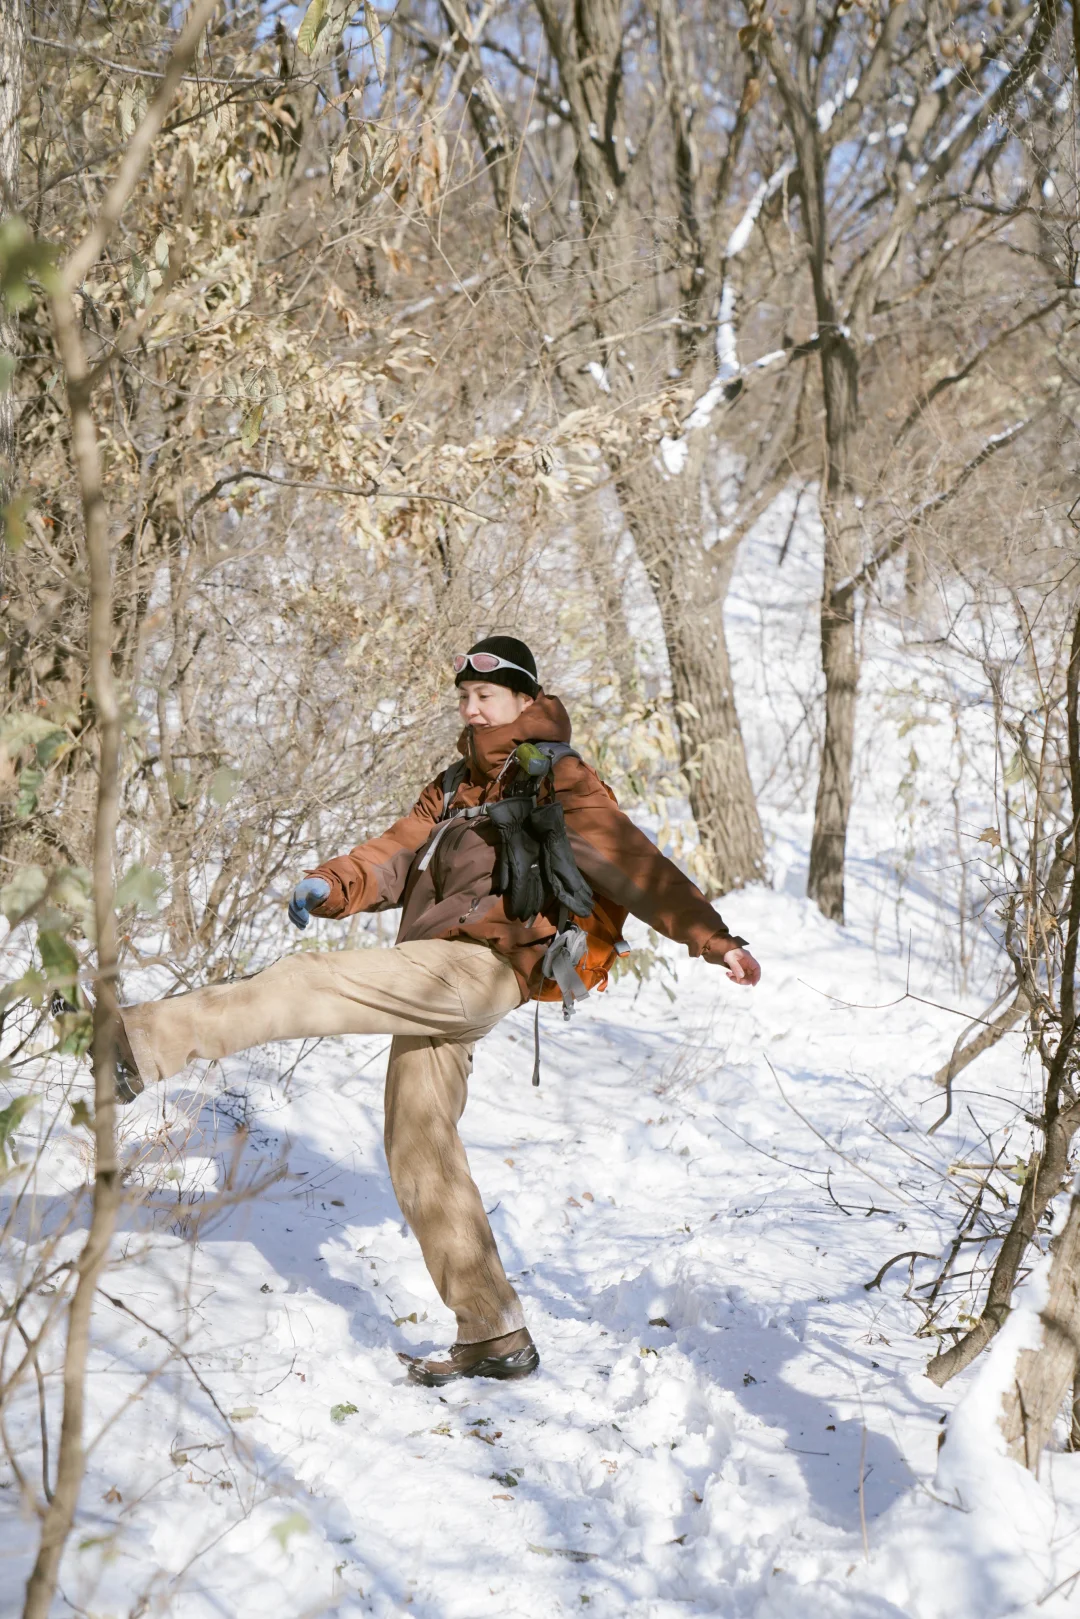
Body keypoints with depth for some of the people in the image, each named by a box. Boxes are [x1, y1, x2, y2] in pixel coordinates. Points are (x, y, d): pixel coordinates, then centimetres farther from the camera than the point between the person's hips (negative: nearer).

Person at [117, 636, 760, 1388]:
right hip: (434, 987, 8)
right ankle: (495, 1339, 11)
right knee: (421, 1158, 6)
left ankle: (143, 1045, -32)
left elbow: (638, 866, -1)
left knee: (310, 982, -23)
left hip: (482, 966, -8)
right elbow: (398, 856, 17)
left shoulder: (560, 783, 6)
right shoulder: (454, 790, 28)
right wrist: (331, 885, -3)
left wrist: (715, 938, -10)